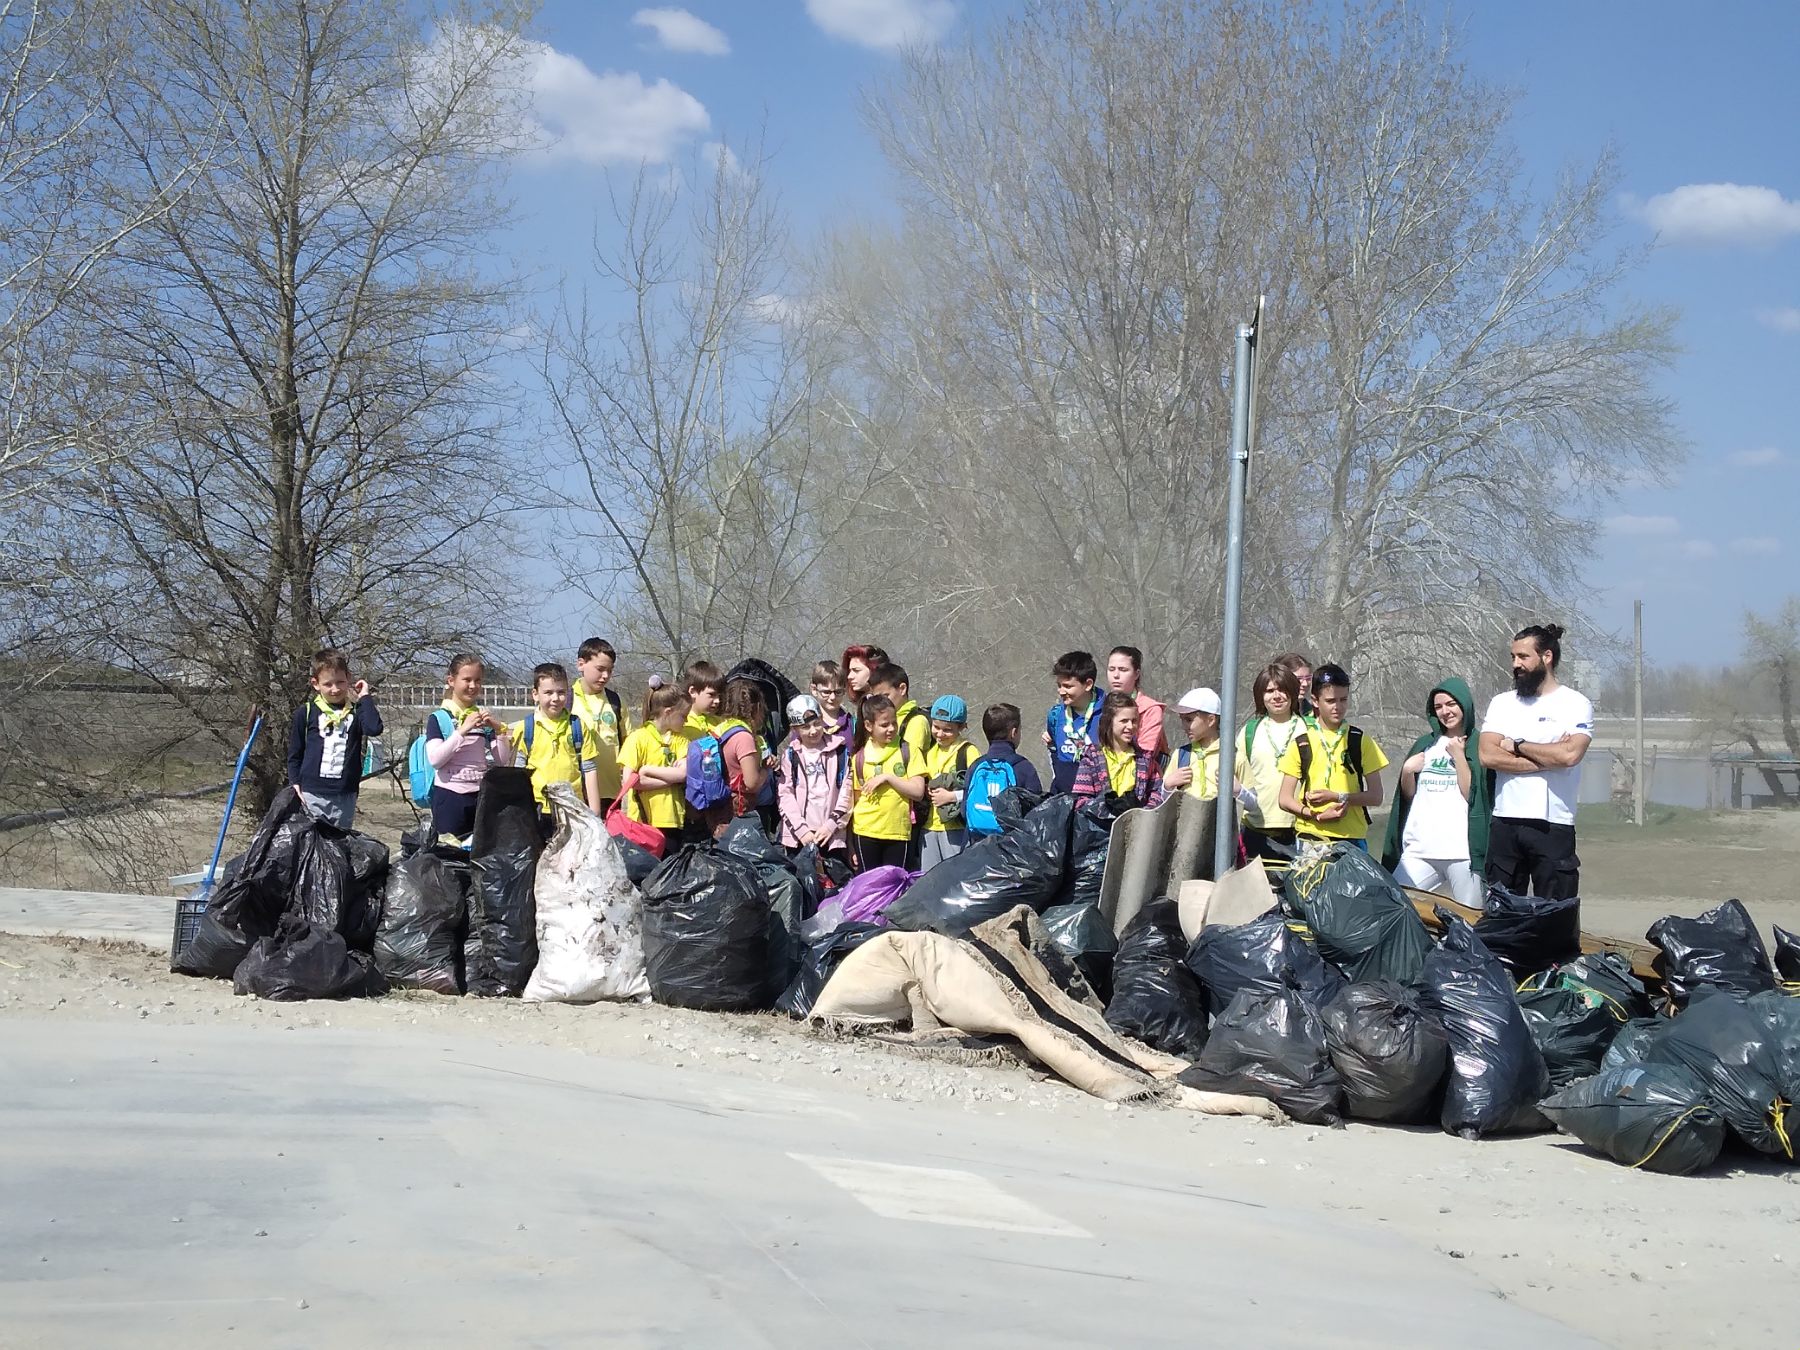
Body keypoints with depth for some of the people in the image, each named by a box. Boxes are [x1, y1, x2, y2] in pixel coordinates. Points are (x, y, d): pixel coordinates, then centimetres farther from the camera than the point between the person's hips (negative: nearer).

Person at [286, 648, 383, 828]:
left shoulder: (355, 713, 4)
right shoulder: (305, 713, 3)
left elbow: (374, 728, -18)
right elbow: (294, 755, 9)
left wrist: (365, 698, -8)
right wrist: (295, 785, -1)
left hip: (345, 796, 1)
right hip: (312, 794, -1)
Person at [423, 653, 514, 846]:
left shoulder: (484, 717, 11)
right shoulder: (439, 718, -2)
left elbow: (502, 760, 8)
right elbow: (434, 759, -16)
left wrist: (500, 729, -7)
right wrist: (462, 730, -20)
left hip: (481, 794, 4)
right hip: (449, 795, -4)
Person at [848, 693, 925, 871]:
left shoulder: (907, 751, 1)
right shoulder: (860, 757, 4)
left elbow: (918, 792, -6)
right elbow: (855, 799, 9)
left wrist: (887, 777, -15)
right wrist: (852, 846, 9)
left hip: (899, 833, 0)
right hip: (867, 832, 0)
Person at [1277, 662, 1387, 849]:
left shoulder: (1360, 740, 8)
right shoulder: (1301, 742, 7)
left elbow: (1375, 796, 5)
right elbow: (1285, 799, 6)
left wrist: (1337, 797, -10)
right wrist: (1318, 816, -11)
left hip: (1352, 838, 0)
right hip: (1310, 836, 0)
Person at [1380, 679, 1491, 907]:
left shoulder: (1478, 746, 3)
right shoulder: (1425, 745, 18)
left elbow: (1473, 795, -5)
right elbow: (1409, 794, 23)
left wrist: (1458, 756, -6)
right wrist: (1407, 771, 5)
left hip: (1462, 851, -5)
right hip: (1418, 850, 5)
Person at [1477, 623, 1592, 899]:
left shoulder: (1575, 705, 1)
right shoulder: (1502, 703, 11)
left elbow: (1569, 754, -17)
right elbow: (1488, 755, -4)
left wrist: (1517, 746, -6)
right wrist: (1547, 758, -10)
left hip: (1554, 826, -4)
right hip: (1505, 822, 4)